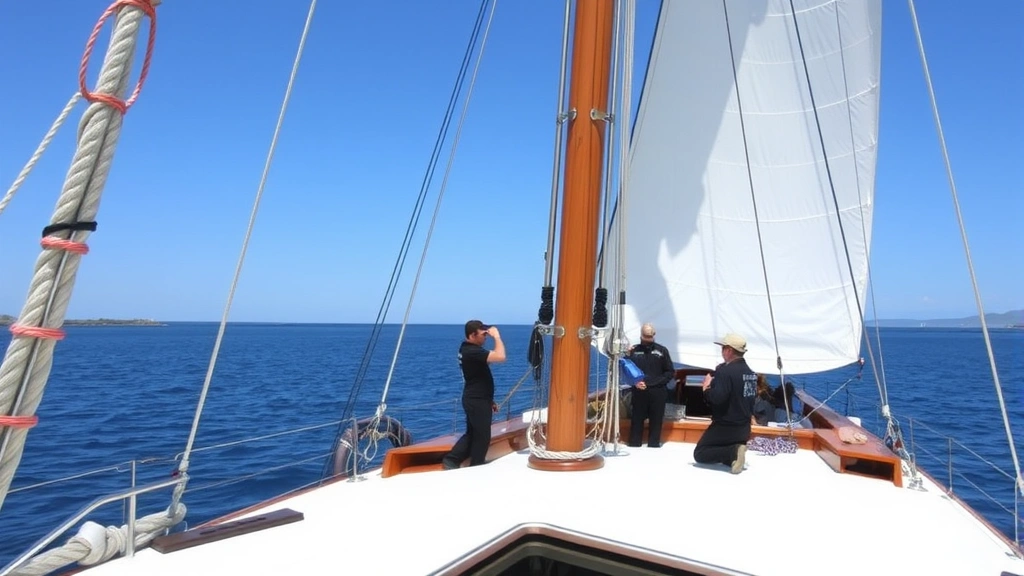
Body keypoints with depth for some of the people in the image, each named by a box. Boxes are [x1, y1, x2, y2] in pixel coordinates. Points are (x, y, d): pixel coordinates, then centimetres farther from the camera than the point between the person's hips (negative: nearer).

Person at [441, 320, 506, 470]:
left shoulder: (467, 348, 10)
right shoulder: (472, 351, -24)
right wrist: (497, 336, -24)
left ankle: (451, 460, 19)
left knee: (472, 434, 18)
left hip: (476, 399, 10)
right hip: (477, 401, -10)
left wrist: (489, 400, 19)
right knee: (482, 437, 4)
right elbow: (500, 357, -37)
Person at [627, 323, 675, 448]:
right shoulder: (634, 350, 5)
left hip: (657, 393, 1)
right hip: (639, 392, 0)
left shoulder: (662, 350, 7)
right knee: (637, 422, 4)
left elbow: (670, 372, 6)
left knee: (656, 423, 5)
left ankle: (653, 448, 14)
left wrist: (655, 382, -8)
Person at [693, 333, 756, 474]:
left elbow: (717, 398, -30)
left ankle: (733, 452, -17)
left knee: (700, 454, 2)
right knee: (720, 449, 27)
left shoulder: (725, 371, -20)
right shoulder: (750, 372, 8)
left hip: (725, 427, -8)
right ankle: (735, 452, -4)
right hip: (744, 427, 8)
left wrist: (707, 387, -10)